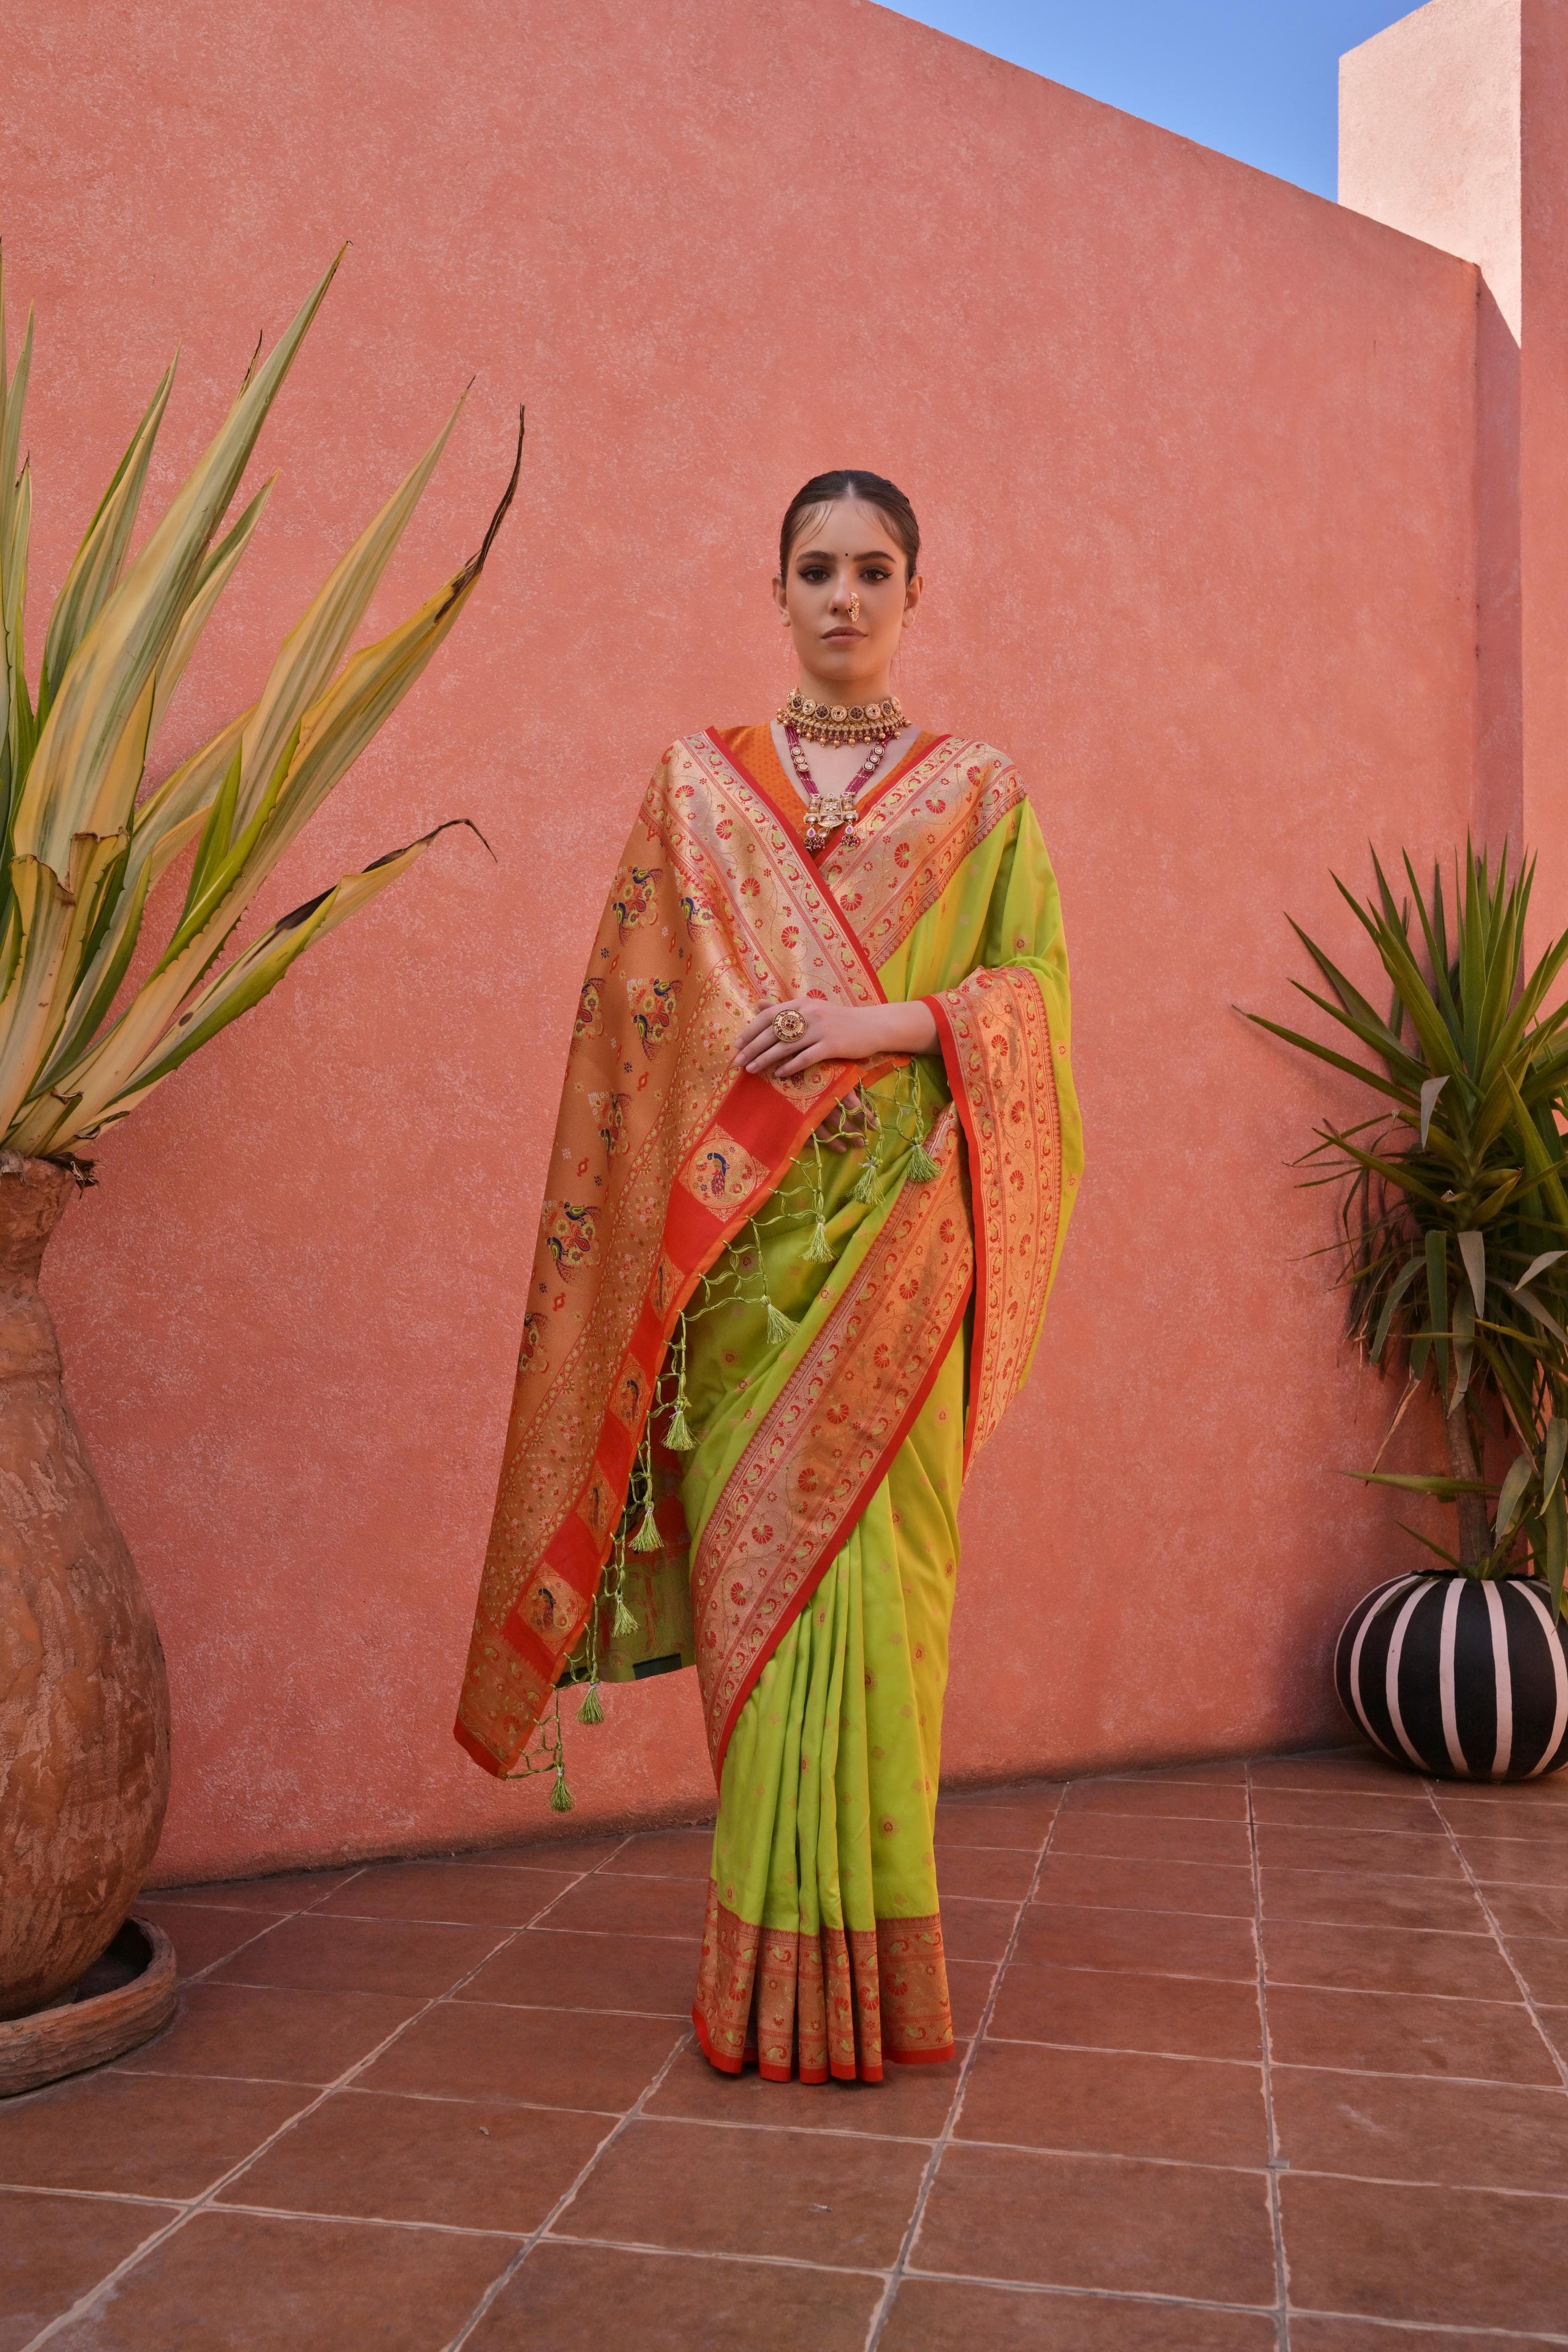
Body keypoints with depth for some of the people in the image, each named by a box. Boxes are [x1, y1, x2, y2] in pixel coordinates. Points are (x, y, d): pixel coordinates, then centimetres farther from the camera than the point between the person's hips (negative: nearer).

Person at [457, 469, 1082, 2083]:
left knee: (865, 1568, -6)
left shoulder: (978, 795, 12)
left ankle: (854, 1974, 6)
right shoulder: (699, 784, 14)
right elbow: (638, 1019, 9)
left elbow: (1031, 996, 5)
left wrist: (889, 1018, -12)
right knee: (762, 1571, 0)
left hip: (894, 1236, -1)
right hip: (742, 1234, 1)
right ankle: (782, 1975, 12)